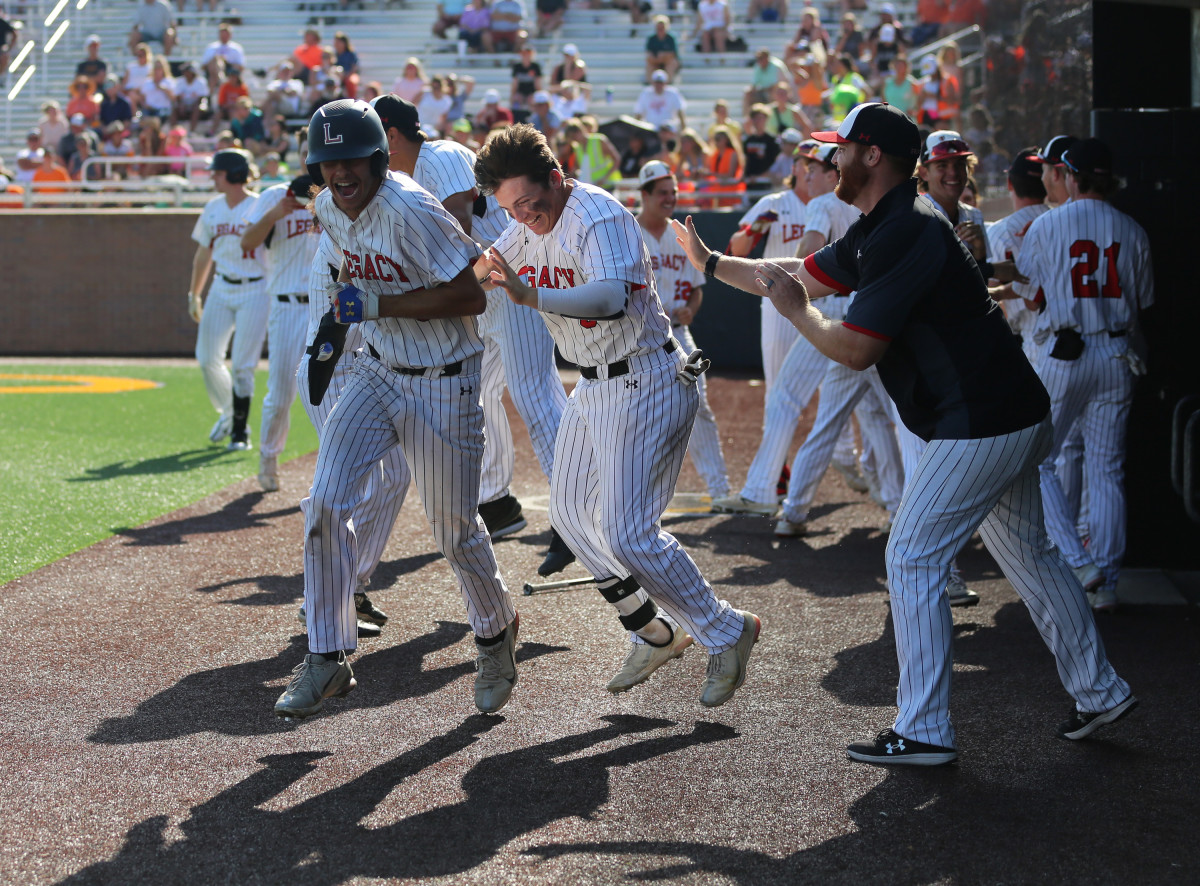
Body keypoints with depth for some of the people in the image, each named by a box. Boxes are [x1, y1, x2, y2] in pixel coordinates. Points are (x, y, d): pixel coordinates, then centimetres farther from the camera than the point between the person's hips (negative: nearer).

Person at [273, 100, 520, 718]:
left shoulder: (410, 211, -25)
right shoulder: (329, 211, 0)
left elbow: (472, 297, -26)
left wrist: (376, 306, -27)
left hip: (444, 385, -6)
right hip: (377, 372, 6)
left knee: (455, 533, 6)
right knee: (325, 505, -9)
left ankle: (496, 632, 35)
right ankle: (327, 660, 1)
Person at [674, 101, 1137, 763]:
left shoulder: (905, 234, -20)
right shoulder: (877, 231, 13)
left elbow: (856, 349, -22)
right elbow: (803, 275, 24)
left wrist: (794, 310, -6)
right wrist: (710, 263, 26)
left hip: (977, 424, -11)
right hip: (1019, 417, 11)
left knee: (912, 560, -6)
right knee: (1029, 556, 20)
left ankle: (923, 732, -4)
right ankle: (1099, 691, 29)